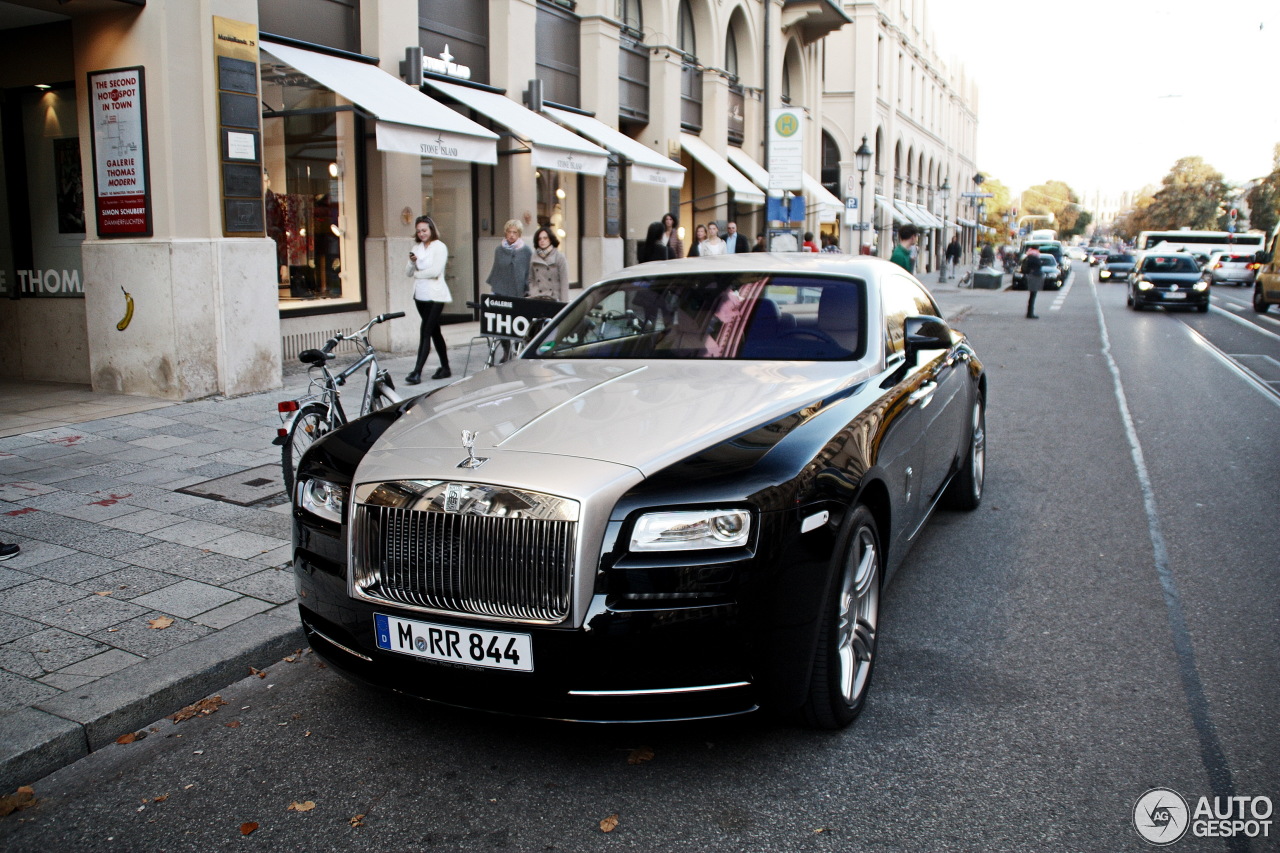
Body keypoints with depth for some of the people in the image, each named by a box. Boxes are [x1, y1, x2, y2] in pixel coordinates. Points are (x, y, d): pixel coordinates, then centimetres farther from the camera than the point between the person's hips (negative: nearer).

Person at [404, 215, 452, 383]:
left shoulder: (439, 247, -6)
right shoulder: (417, 248, 12)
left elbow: (435, 271, -17)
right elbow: (408, 273, 8)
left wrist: (417, 273, -4)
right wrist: (412, 262, -12)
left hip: (435, 295, -7)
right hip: (420, 295, 7)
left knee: (426, 332, -11)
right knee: (435, 332, 14)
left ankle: (417, 372, -15)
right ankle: (445, 368, 23)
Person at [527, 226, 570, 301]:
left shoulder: (559, 258, 1)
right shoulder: (534, 259, 11)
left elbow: (564, 283, -2)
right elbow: (531, 279, 16)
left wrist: (564, 303, -9)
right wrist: (531, 295, 1)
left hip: (553, 298, -3)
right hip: (536, 298, 3)